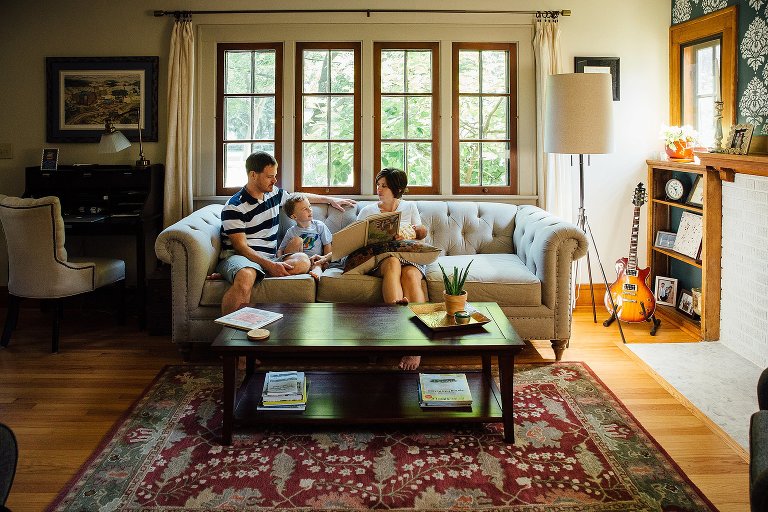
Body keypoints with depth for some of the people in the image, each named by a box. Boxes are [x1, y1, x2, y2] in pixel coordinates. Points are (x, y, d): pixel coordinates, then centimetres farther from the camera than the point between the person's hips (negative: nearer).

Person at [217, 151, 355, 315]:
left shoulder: (275, 193, 15)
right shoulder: (234, 207, -7)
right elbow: (241, 246, -13)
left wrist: (331, 200, 42)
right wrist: (270, 265, -24)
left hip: (269, 257, 7)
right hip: (238, 257, -7)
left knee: (302, 260, -26)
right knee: (245, 279, -44)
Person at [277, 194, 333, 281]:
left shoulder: (319, 226, 4)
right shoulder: (291, 232, 2)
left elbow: (327, 246, 7)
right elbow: (280, 250, 4)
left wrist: (325, 259, -9)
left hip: (314, 261, 0)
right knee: (297, 240, -22)